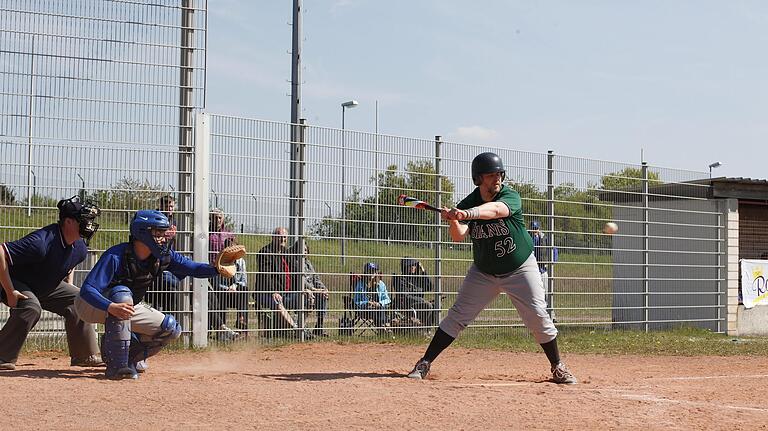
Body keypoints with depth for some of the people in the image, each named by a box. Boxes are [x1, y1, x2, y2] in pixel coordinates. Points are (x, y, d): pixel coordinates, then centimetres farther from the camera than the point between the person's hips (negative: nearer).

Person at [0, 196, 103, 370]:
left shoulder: (80, 248, -10)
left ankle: (86, 356, 10)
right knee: (31, 307, -33)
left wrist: (69, 290, 5)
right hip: (16, 283, -8)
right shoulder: (42, 242, -36)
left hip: (47, 287, 8)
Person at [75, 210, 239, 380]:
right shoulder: (115, 256, -32)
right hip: (92, 306, -6)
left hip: (128, 307, 6)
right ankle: (116, 364, -33)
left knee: (171, 329, -8)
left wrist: (216, 269, -35)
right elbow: (87, 289, -38)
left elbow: (192, 268, -13)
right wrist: (111, 307, -56)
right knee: (122, 293, -39)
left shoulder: (163, 256, -13)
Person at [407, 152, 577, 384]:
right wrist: (453, 220, -48)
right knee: (458, 316, -4)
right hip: (483, 273, 2)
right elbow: (458, 236, -25)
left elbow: (495, 209, -41)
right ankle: (424, 364, 1)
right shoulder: (467, 204, -10)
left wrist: (466, 214, -59)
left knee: (538, 316, -7)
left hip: (521, 269, -2)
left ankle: (558, 368, 11)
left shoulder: (510, 196, -19)